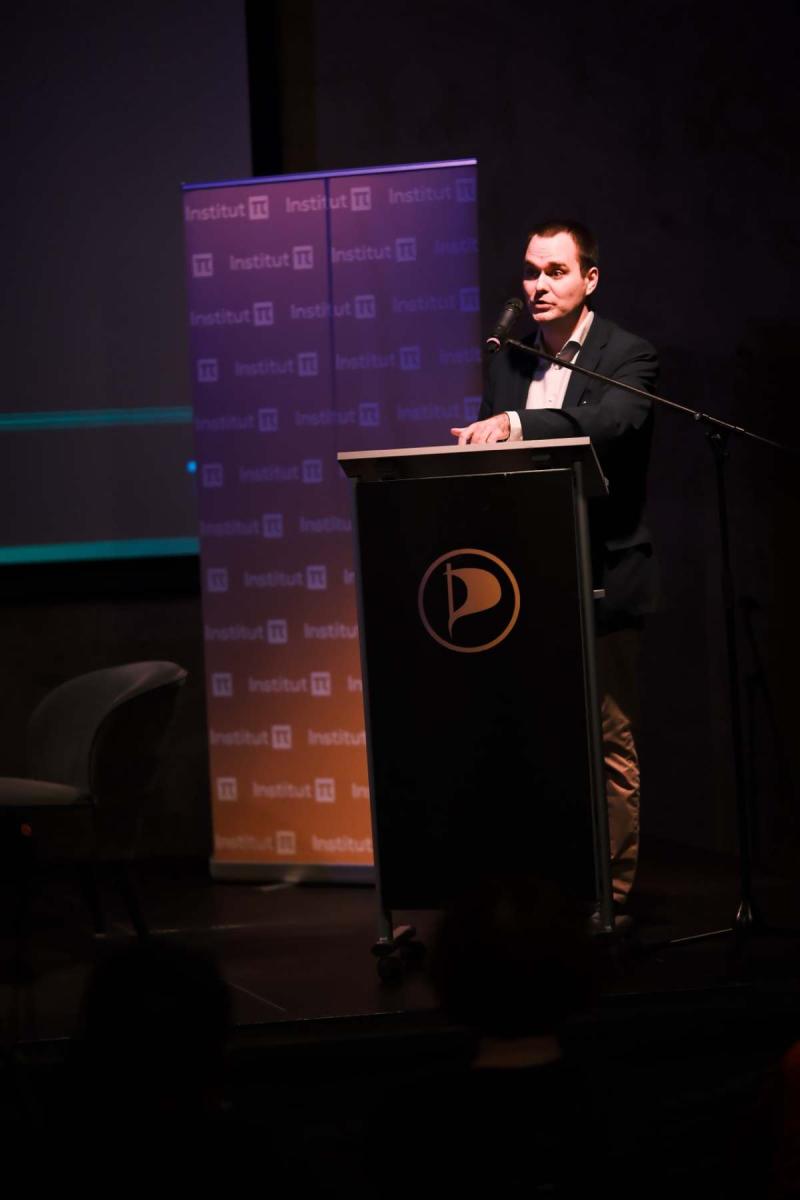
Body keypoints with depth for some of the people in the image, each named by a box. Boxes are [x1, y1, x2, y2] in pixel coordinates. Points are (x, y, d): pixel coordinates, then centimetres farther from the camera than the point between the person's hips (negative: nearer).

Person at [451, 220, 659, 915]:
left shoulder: (629, 358, -4)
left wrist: (516, 424, -38)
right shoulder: (507, 362, 13)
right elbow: (482, 456, 15)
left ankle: (610, 896, 7)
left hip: (601, 580, -4)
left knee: (610, 744, 0)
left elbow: (607, 422, -25)